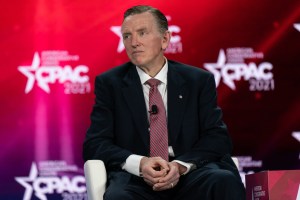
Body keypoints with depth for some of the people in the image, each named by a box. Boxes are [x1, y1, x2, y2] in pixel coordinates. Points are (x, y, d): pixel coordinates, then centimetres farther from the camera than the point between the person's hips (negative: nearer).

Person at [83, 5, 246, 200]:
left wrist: (181, 166, -15)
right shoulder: (109, 83, 11)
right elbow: (94, 144, 4)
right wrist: (139, 163, -16)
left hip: (190, 177, 1)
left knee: (226, 181, -33)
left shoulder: (199, 80, 13)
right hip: (136, 178, -1)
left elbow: (218, 137, 5)